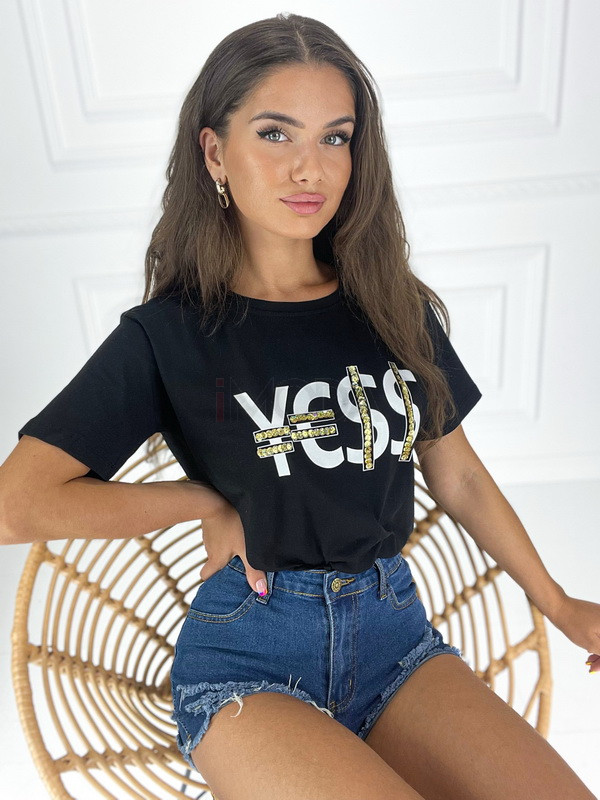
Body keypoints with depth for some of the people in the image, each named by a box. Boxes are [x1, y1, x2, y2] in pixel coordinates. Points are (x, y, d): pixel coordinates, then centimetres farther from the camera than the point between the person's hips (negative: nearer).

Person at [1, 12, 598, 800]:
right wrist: (210, 500, -10)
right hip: (249, 652, -3)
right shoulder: (169, 334, -7)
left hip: (395, 628, 4)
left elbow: (459, 478, 11)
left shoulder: (396, 309, 3)